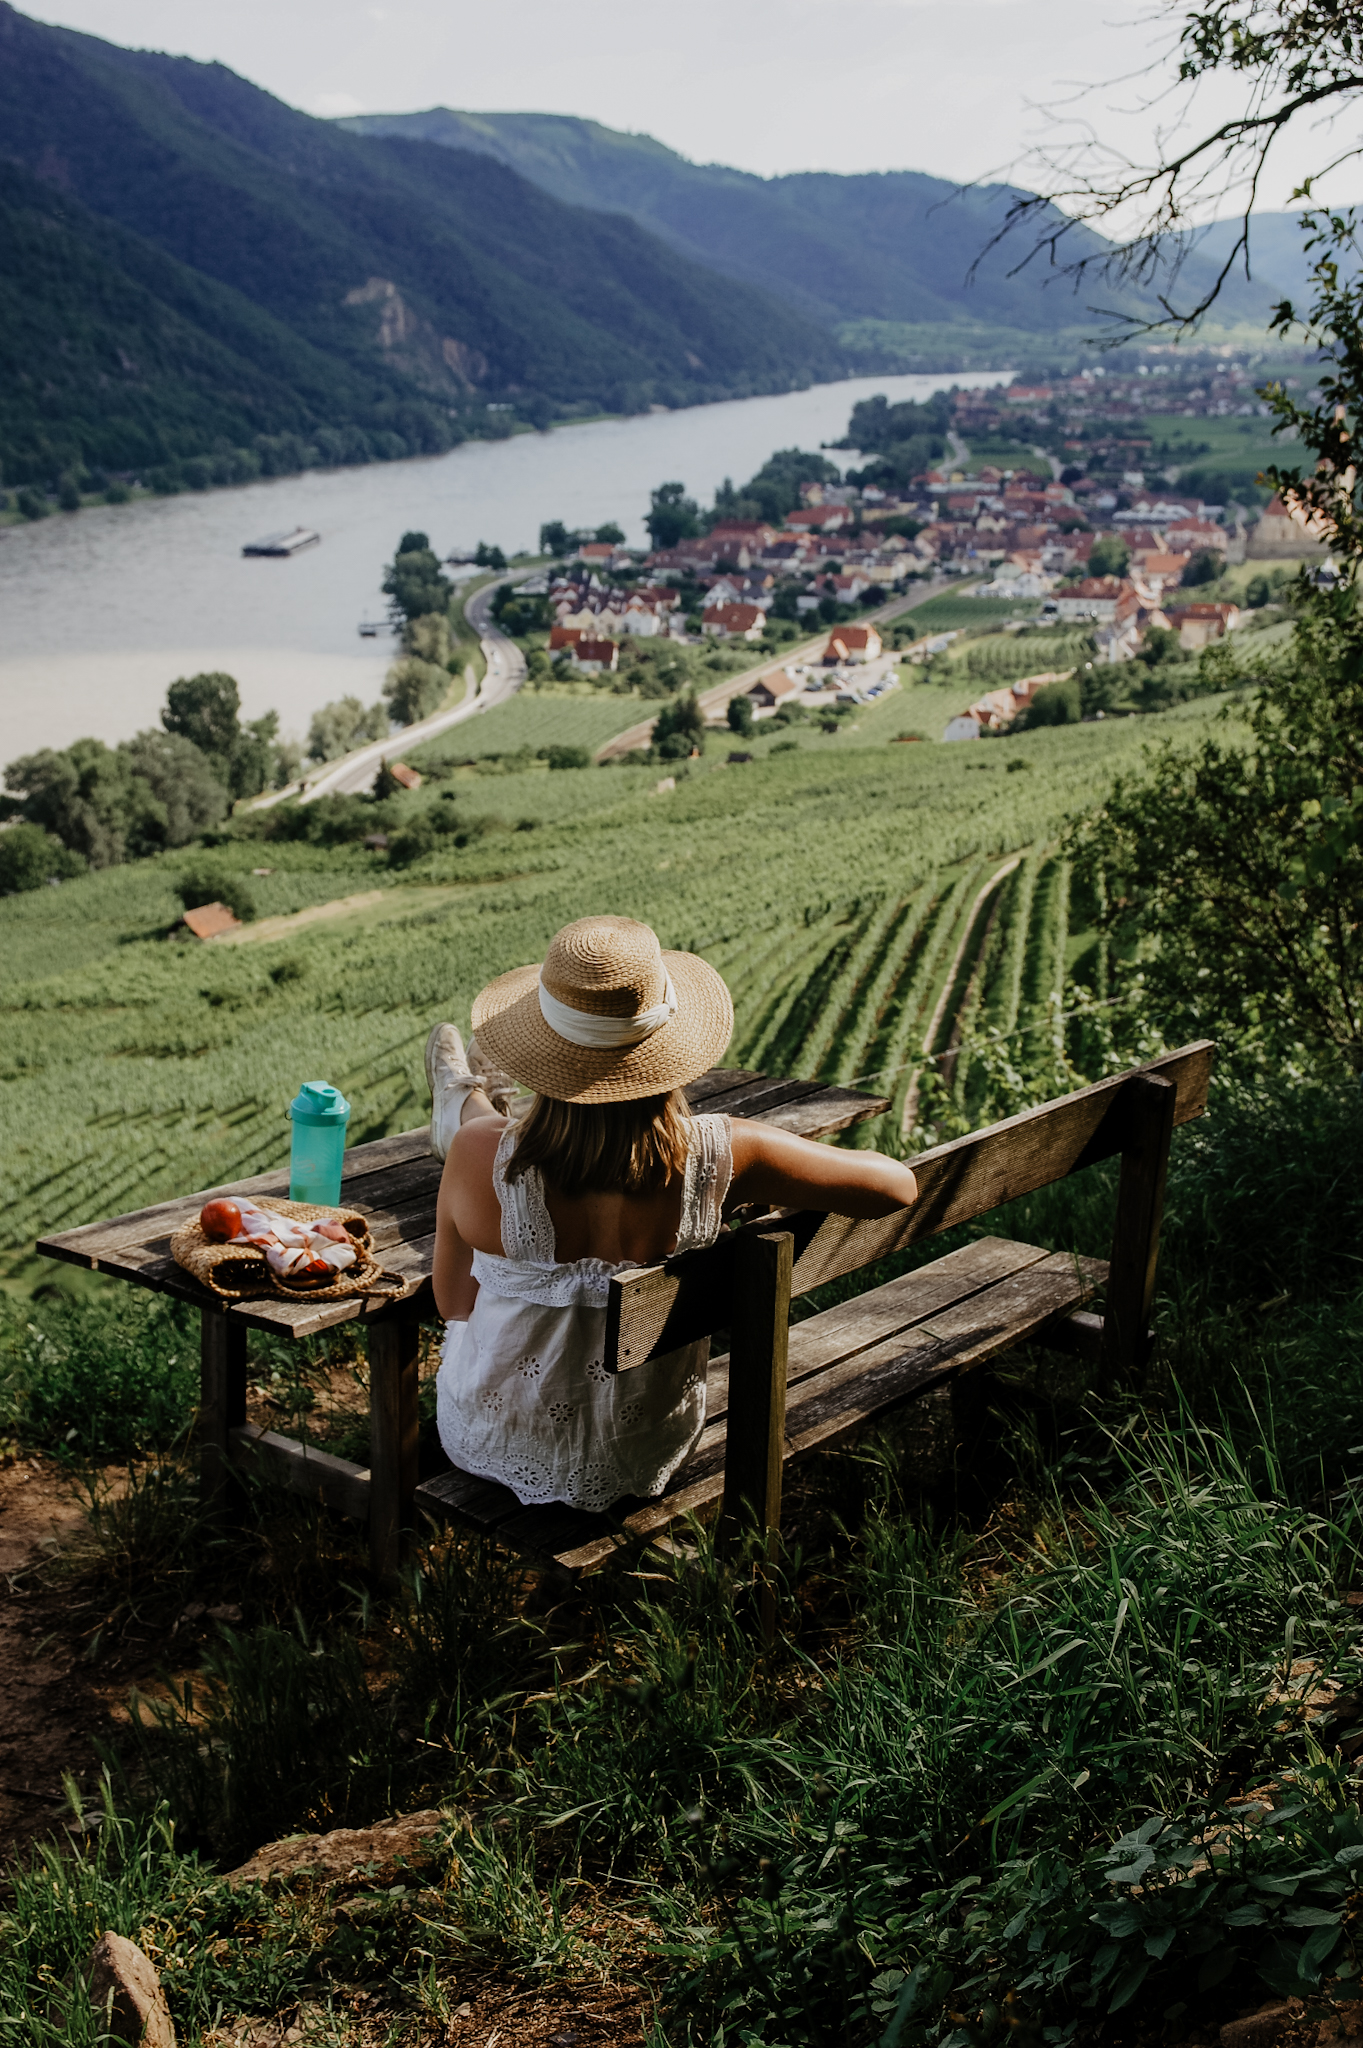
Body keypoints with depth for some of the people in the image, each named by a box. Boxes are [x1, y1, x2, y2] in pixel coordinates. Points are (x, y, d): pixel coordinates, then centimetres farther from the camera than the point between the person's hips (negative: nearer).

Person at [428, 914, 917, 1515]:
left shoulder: (482, 1160, -29)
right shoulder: (717, 1158, -28)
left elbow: (454, 1303, -10)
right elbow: (896, 1184, -15)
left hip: (496, 1445, -1)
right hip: (647, 1455, 1)